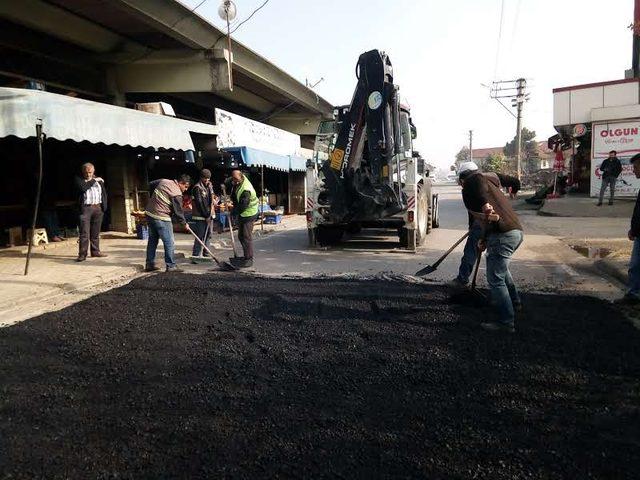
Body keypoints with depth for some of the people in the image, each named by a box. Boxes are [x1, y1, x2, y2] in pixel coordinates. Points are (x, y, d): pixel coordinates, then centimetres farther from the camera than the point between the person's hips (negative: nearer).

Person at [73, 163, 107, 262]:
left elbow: (104, 193, 14)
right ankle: (82, 254, -7)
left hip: (98, 208, 4)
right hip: (85, 208, -4)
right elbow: (82, 188, -15)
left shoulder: (99, 180, 16)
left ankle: (95, 251, 19)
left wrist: (104, 206, 4)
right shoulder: (79, 179, 5)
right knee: (84, 233, -7)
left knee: (96, 232, 10)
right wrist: (93, 181, -7)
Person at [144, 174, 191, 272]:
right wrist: (184, 223, 4)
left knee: (152, 240, 15)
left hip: (150, 213, 9)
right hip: (161, 218, -9)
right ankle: (171, 266, 0)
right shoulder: (177, 194, -15)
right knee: (169, 243, -2)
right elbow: (178, 211, -11)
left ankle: (149, 264, 21)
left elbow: (151, 185, 23)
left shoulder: (164, 181, 7)